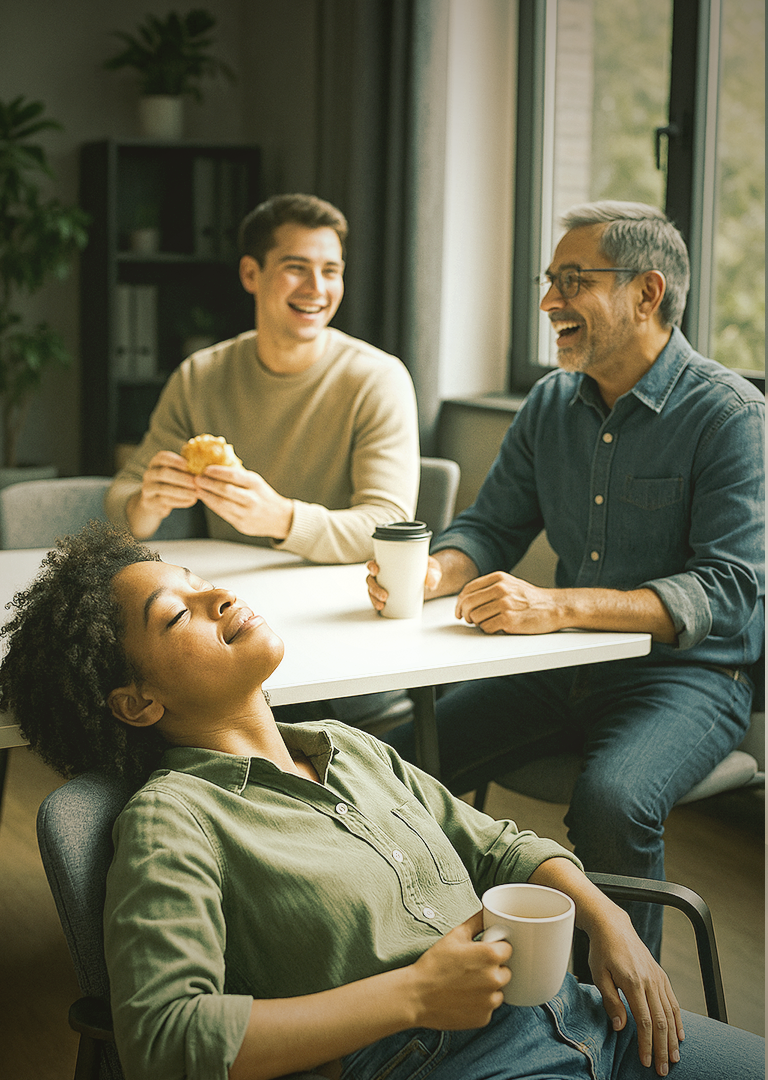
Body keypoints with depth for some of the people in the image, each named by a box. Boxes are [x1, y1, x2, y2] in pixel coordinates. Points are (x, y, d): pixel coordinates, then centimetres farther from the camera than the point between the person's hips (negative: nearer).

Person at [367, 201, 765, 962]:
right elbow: (490, 527, 12)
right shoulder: (550, 404, 7)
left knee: (610, 802, -35)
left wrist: (560, 605, -34)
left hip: (689, 675, -5)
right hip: (563, 670, 6)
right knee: (396, 758, -13)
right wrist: (435, 571, -14)